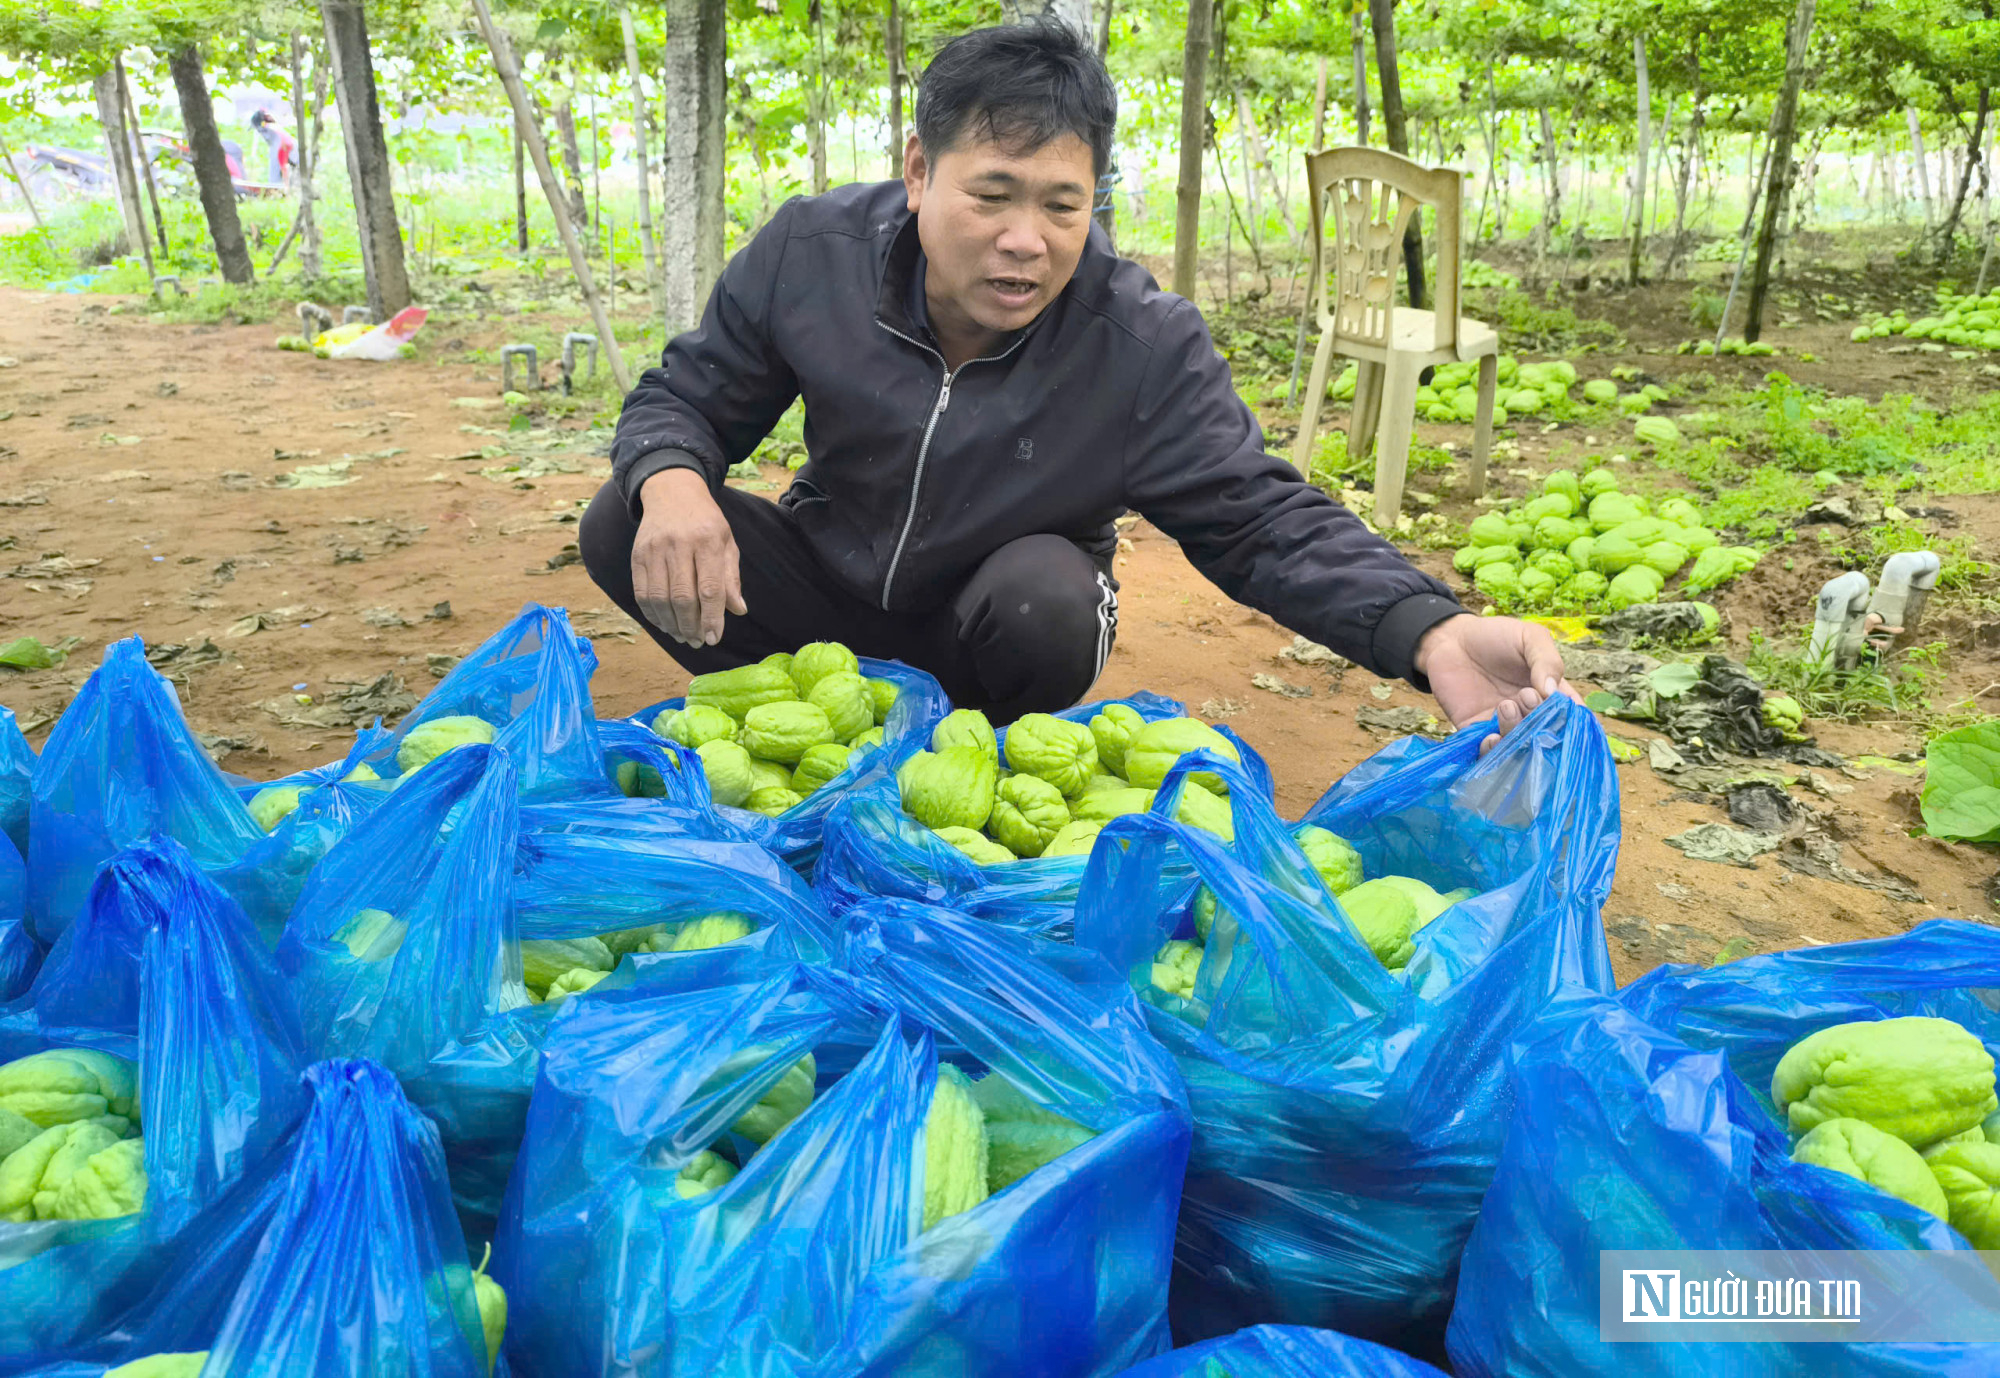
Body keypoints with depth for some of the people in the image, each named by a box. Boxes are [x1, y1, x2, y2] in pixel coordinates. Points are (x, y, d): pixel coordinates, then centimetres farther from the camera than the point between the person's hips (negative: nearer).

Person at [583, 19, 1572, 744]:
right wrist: (672, 482, -34)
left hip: (1006, 614, -1)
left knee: (1046, 599, -37)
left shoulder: (1146, 345, -22)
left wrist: (1435, 636, -42)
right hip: (829, 578, 2)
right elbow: (685, 398, -6)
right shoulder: (810, 253, -18)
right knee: (622, 527, -19)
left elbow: (1260, 518, -23)